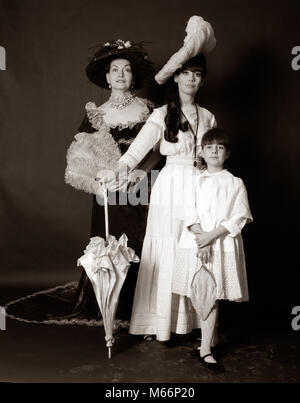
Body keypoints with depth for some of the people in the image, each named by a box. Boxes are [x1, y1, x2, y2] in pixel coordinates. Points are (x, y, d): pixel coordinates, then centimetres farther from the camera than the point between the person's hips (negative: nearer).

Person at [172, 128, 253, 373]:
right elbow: (190, 213, 0)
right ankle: (206, 342, 25)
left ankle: (205, 350, 10)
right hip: (196, 242, 2)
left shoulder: (235, 183, 3)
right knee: (198, 295, 5)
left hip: (223, 245, -1)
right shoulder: (197, 181, 8)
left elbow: (239, 218, -5)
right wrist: (201, 239, -13)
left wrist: (212, 235, -14)